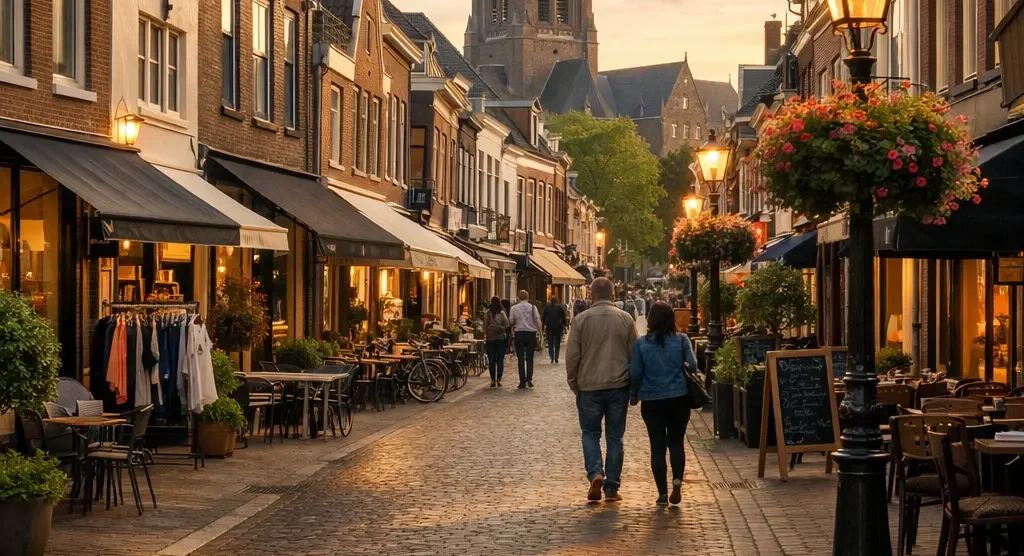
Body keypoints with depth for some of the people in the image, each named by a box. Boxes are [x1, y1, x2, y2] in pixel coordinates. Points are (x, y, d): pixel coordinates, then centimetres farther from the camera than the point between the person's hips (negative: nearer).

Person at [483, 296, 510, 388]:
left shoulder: (487, 313, -2)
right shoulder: (502, 313, -7)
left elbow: (485, 326, 0)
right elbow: (507, 325, -11)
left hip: (490, 339, 1)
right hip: (501, 338, -1)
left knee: (491, 360, 7)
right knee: (500, 360, 4)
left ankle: (492, 380, 4)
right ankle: (499, 380, -1)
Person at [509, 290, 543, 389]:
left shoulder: (514, 308, 2)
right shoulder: (533, 307, 2)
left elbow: (511, 322, 0)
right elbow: (538, 320, -7)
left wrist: (512, 333, 13)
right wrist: (540, 332, -1)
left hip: (519, 333, 0)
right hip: (531, 333, 1)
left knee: (520, 358, 4)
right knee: (530, 358, 9)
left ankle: (522, 381, 1)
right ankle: (529, 379, -5)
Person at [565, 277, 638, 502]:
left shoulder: (582, 320, -6)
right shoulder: (625, 319, 0)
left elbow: (572, 356, -4)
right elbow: (634, 355, 4)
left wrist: (574, 383, 9)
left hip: (589, 387, -1)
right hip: (619, 387, 1)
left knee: (590, 433, 12)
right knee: (615, 437, 8)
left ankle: (595, 473, -10)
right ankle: (611, 488, 9)